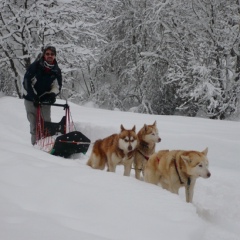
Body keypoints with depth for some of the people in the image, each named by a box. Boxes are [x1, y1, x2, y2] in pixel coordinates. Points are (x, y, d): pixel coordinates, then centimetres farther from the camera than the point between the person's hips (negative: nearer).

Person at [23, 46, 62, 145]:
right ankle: (35, 143, 0)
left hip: (45, 100, 3)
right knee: (34, 122, -4)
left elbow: (57, 86, 1)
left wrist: (52, 94, -22)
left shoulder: (56, 70, -2)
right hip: (31, 99, -3)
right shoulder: (35, 66, -12)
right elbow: (27, 82, -13)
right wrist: (34, 97, -20)